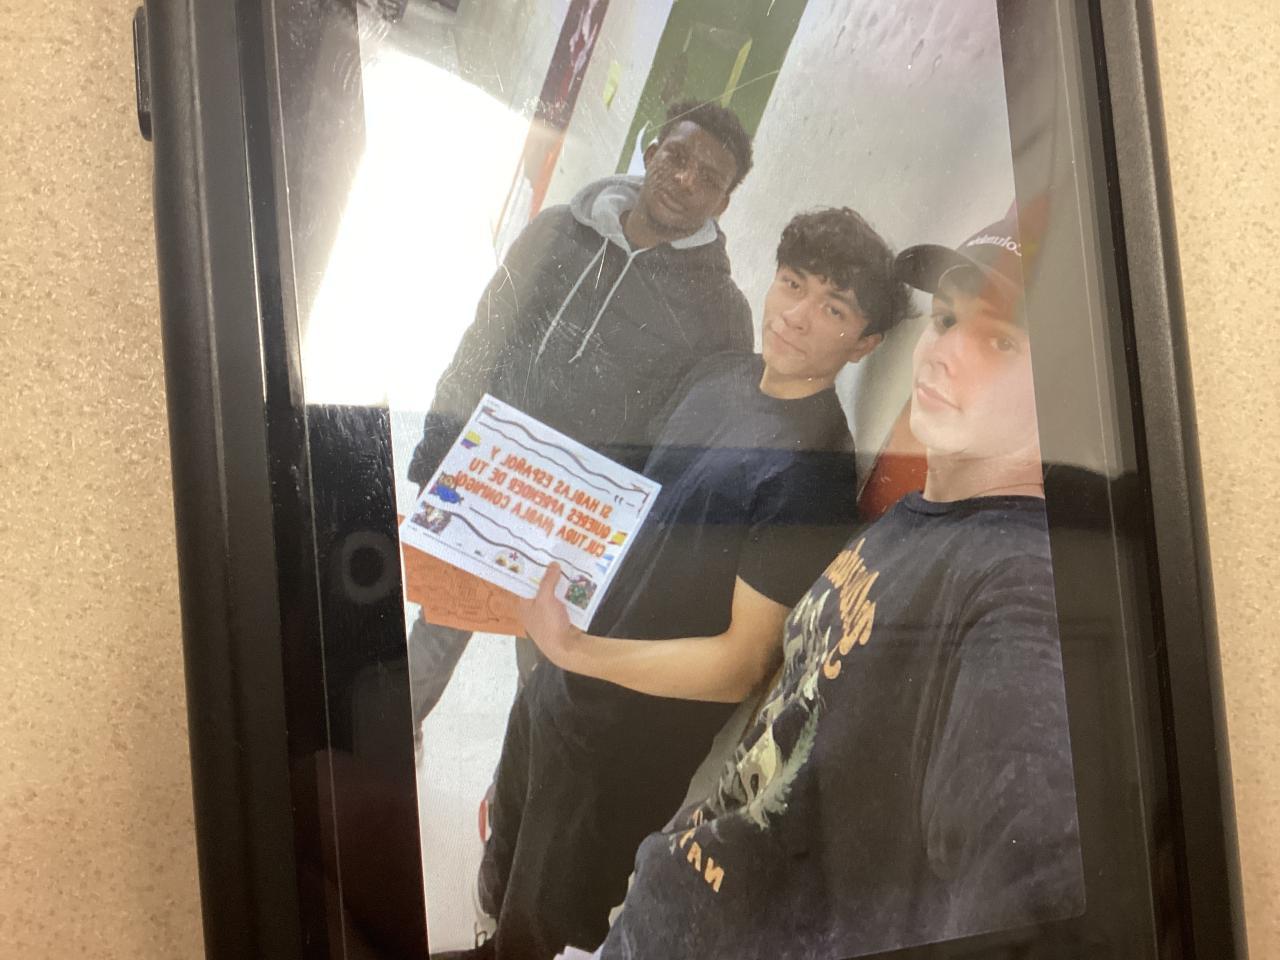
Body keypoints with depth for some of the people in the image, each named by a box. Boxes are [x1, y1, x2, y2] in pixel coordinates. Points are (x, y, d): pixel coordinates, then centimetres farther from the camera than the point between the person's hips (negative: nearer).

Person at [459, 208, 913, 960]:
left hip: (629, 745, -7)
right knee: (501, 899, 27)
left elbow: (743, 662, -25)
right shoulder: (714, 379, -1)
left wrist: (573, 649, -32)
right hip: (558, 696, 7)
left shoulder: (815, 468, -26)